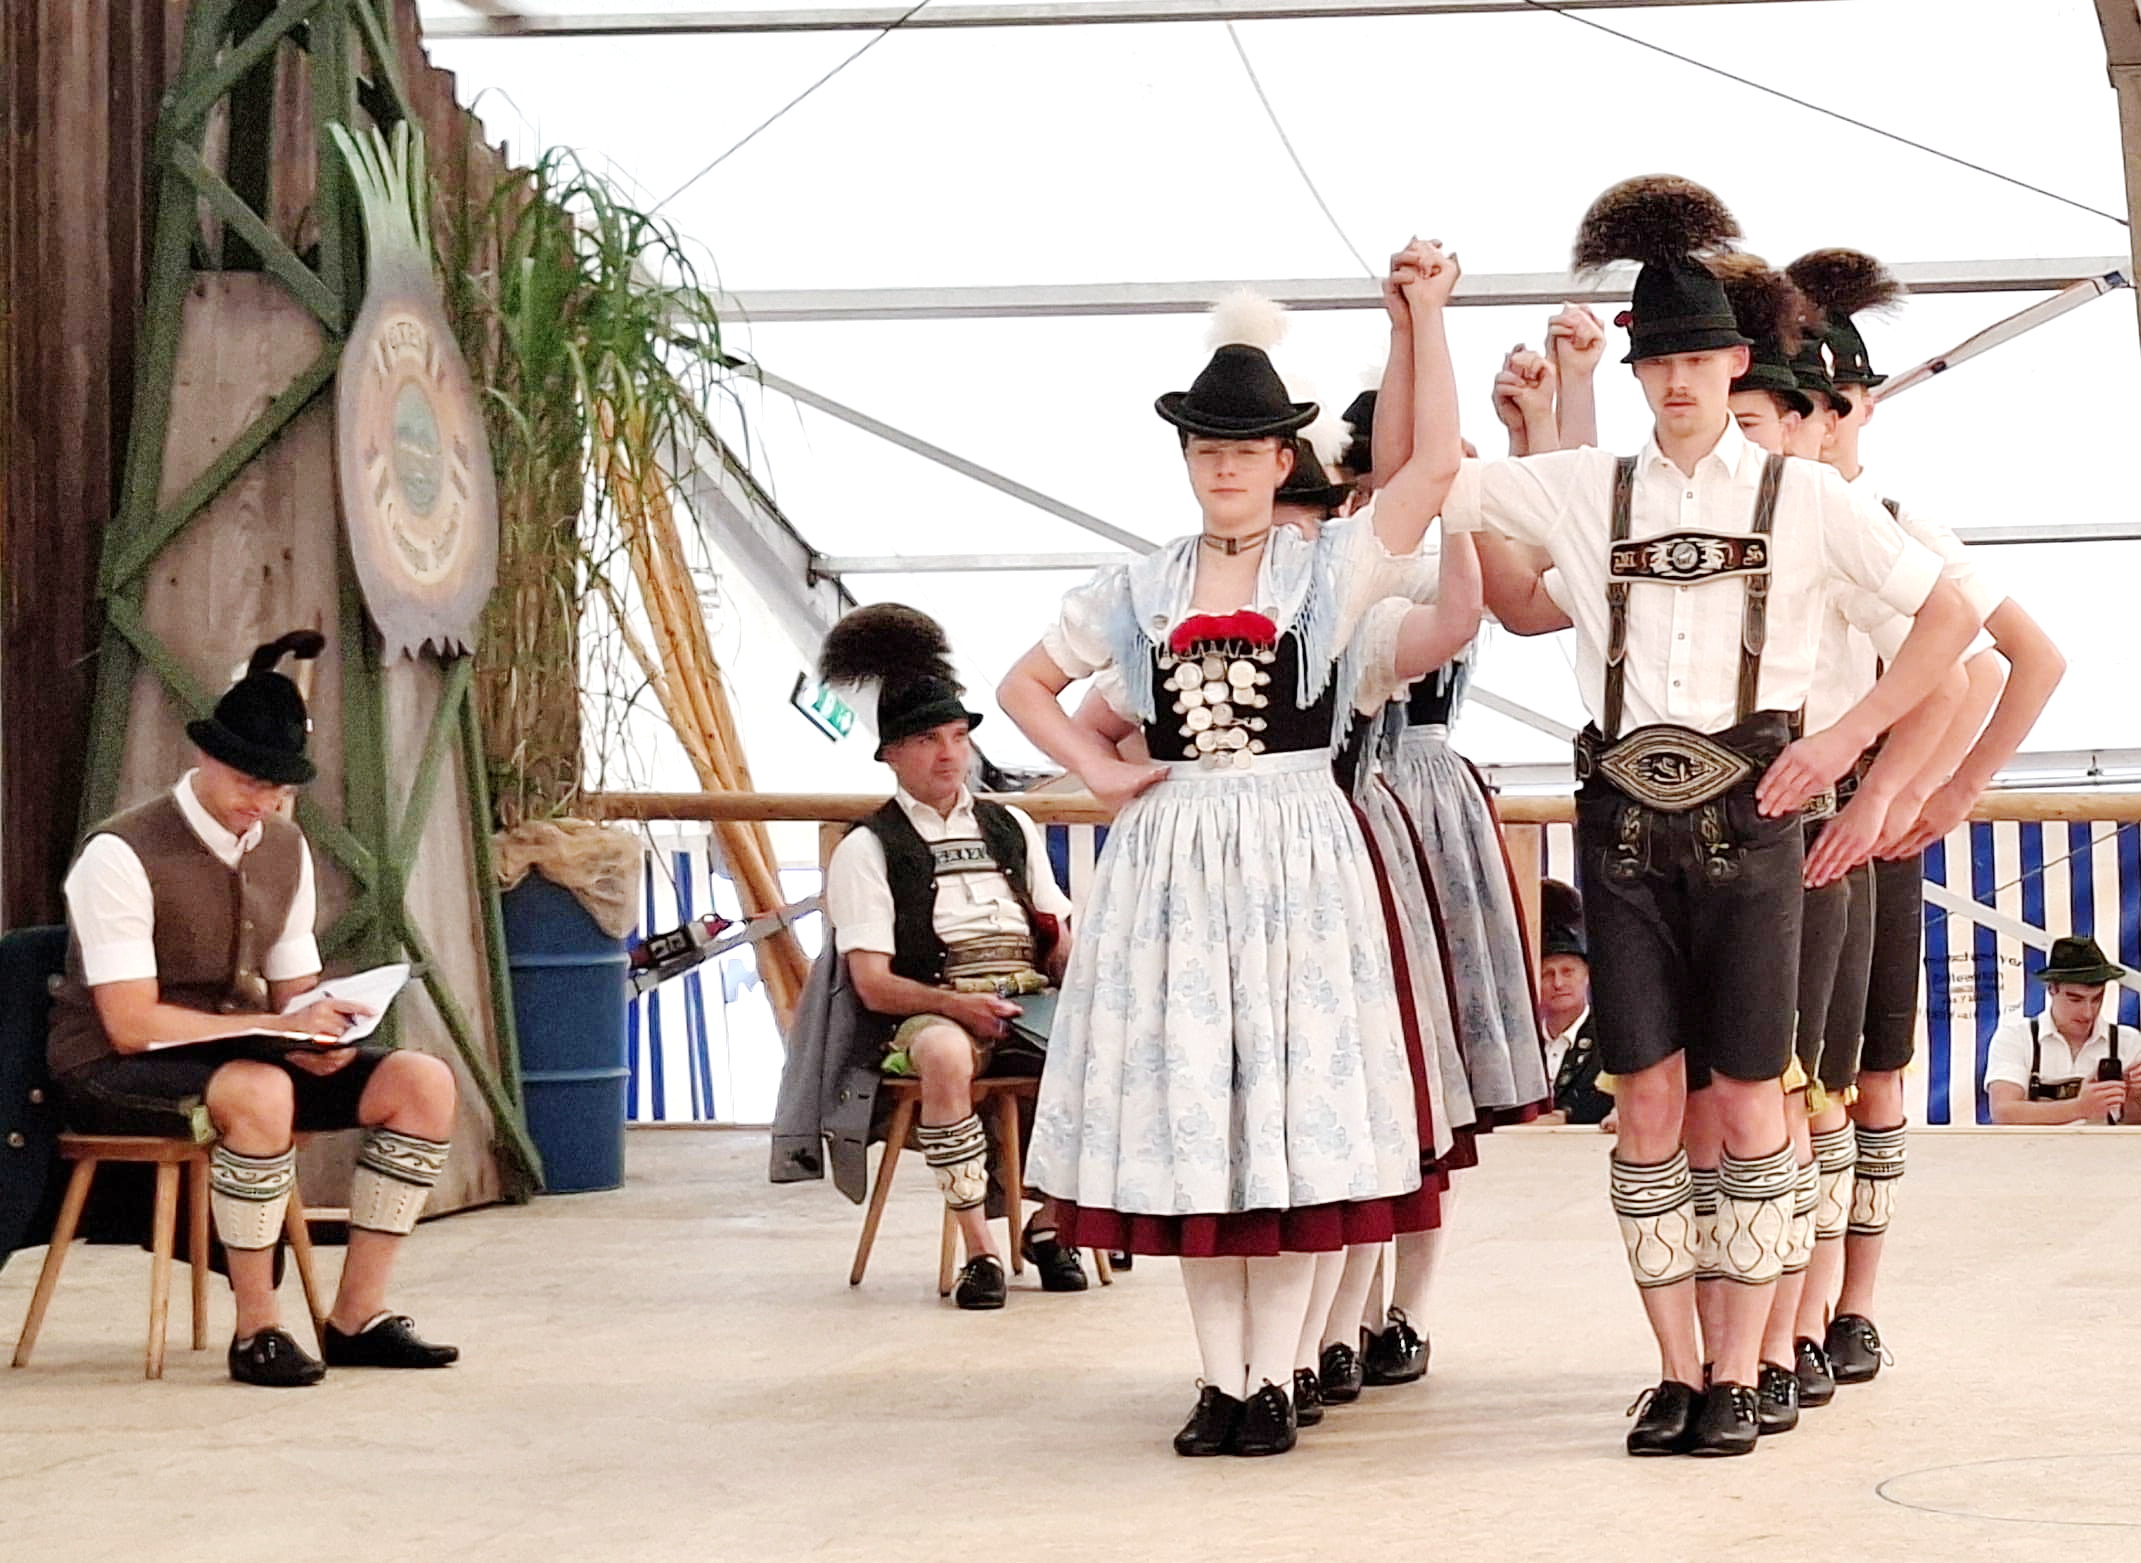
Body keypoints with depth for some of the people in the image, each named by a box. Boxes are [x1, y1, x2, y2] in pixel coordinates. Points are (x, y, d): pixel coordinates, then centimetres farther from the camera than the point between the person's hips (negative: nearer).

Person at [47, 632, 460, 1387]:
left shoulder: (285, 850, 6)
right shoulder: (121, 856, -17)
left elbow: (292, 990, 11)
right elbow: (132, 1024, -21)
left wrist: (318, 1034, -14)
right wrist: (276, 1029, -27)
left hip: (242, 1054, 7)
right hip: (114, 1072, -7)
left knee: (421, 1081, -11)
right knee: (260, 1093, -39)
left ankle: (357, 1316, -9)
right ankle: (256, 1329, -26)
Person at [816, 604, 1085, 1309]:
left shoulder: (1010, 828, 23)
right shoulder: (868, 849, 7)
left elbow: (1061, 937, 20)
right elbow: (873, 983, -2)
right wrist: (957, 1005, -19)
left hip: (1032, 1001, 4)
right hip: (933, 1011, -4)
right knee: (944, 1055, -41)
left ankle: (1049, 1224, -8)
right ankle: (979, 1250, -31)